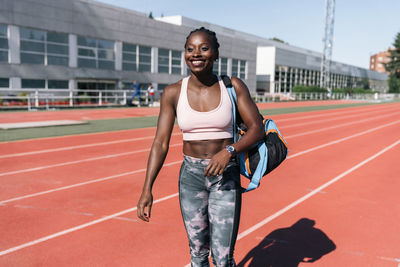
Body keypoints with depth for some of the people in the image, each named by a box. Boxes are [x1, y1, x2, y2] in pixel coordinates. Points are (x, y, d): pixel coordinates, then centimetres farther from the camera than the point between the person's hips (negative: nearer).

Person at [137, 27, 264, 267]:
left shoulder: (233, 87, -6)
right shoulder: (173, 93, -4)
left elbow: (257, 129, -5)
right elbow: (161, 143, -5)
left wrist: (229, 151, -23)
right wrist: (147, 189, -13)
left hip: (226, 175, -1)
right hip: (191, 175, 2)